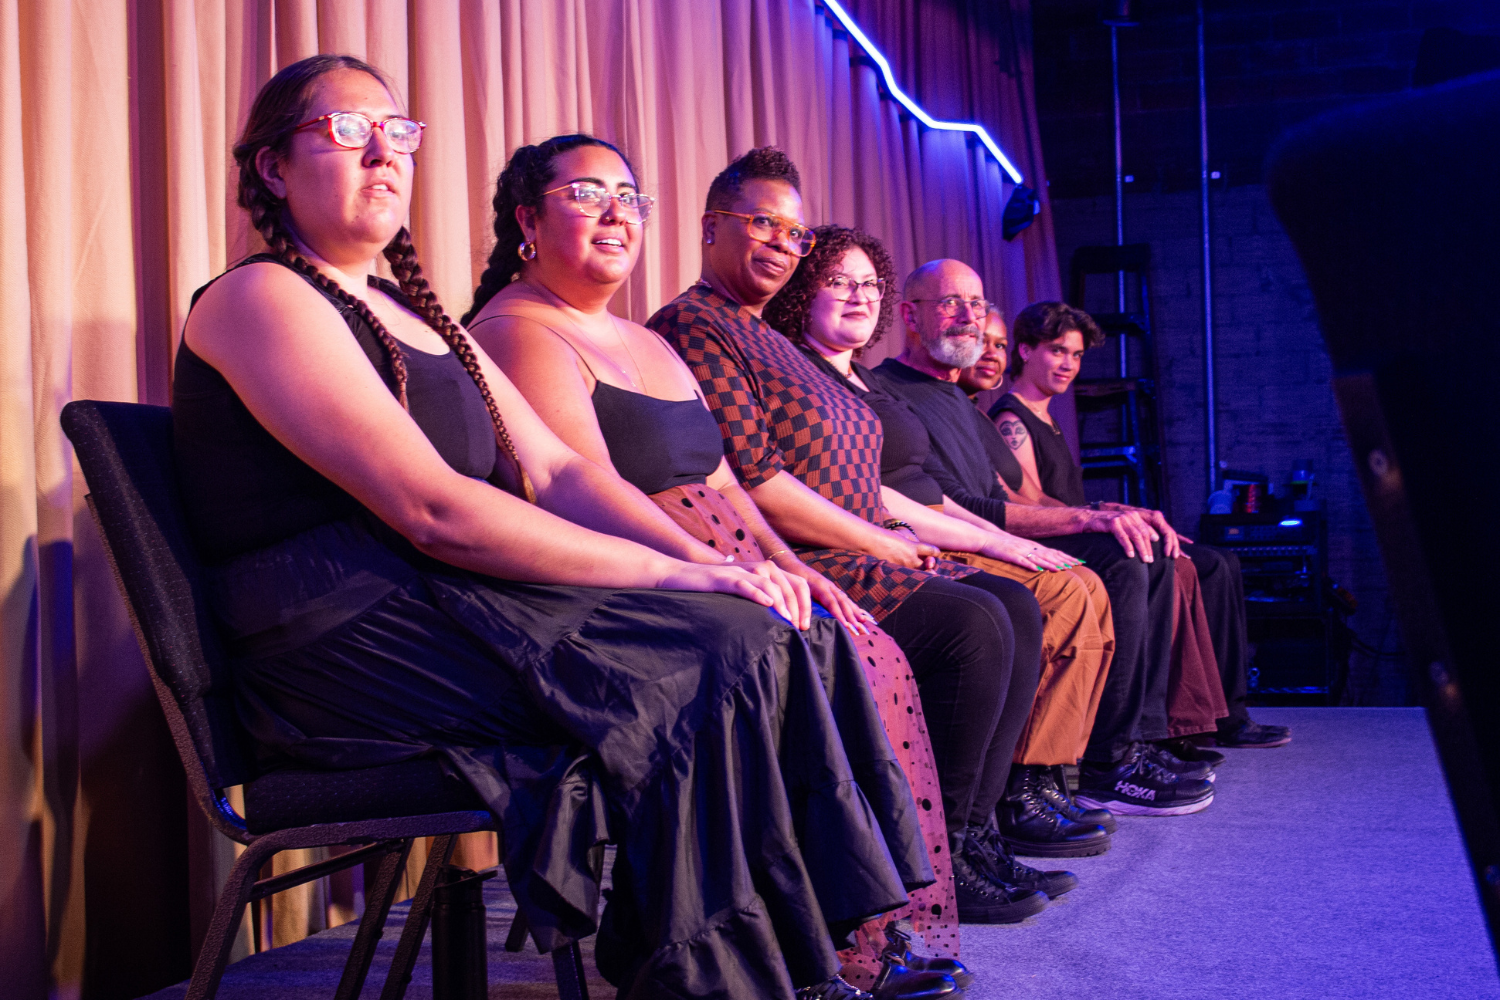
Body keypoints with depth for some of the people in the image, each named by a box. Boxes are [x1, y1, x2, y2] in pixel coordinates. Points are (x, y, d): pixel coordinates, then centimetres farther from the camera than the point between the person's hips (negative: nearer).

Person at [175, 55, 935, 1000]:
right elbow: (433, 509, -16)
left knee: (772, 633, -11)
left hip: (451, 600, 8)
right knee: (715, 672, -23)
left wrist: (708, 564, -5)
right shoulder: (260, 300, -5)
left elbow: (556, 471, 12)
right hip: (347, 639, -8)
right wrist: (674, 573, -17)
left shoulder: (418, 315, 23)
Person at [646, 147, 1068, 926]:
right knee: (970, 623, -22)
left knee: (1015, 605, 3)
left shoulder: (767, 338, 25)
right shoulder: (691, 328, -8)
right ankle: (936, 861, -11)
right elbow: (752, 483, -18)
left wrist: (897, 534, 6)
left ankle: (973, 833, 1)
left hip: (849, 559, 11)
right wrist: (882, 542, -12)